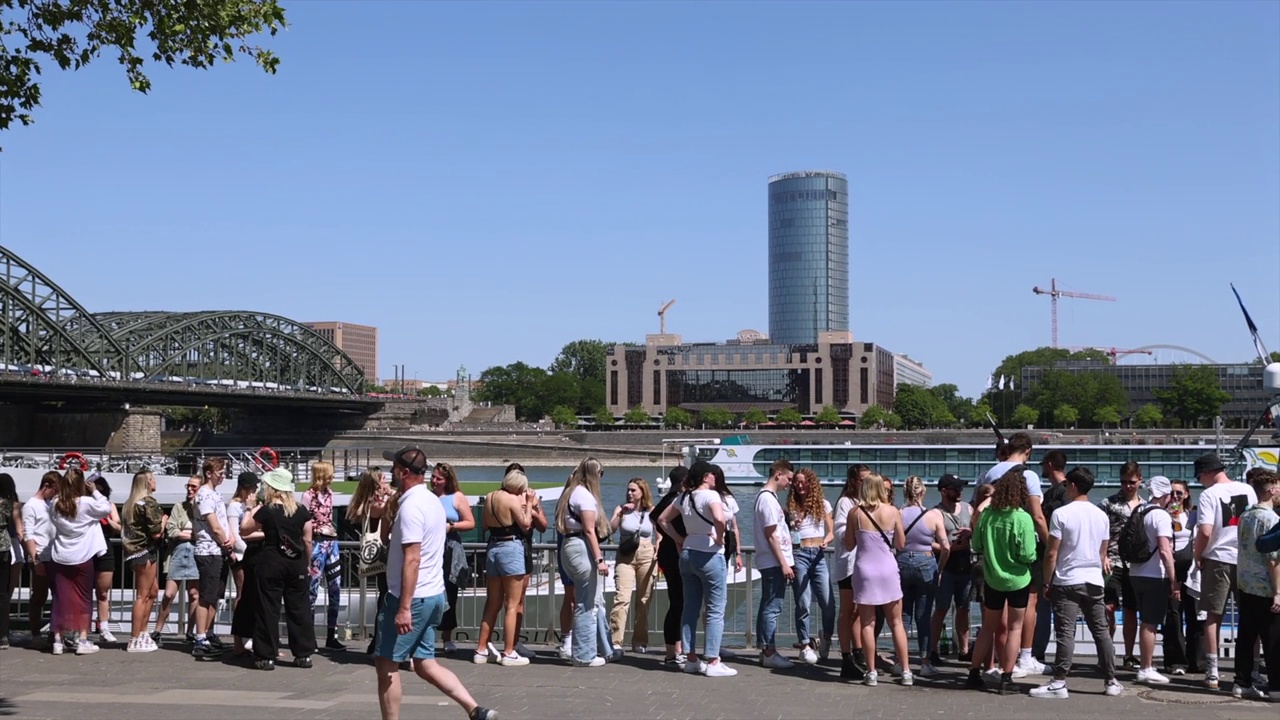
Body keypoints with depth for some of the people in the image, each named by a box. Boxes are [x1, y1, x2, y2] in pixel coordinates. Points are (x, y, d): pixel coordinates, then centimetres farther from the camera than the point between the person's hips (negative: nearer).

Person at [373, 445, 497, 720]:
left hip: (412, 598, -10)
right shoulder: (432, 501, 13)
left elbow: (412, 559, -24)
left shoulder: (411, 505, -18)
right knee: (425, 664, 12)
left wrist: (404, 608, -25)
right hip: (432, 595, 10)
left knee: (386, 664, 1)